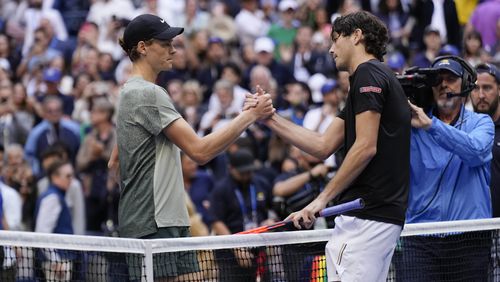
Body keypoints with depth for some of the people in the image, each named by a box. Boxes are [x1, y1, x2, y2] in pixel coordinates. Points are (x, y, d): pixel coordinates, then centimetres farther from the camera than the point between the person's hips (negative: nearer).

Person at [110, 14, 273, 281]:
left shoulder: (131, 92, 19)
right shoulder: (148, 93, -14)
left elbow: (115, 162, 26)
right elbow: (200, 151, -19)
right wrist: (251, 114, -15)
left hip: (171, 221, 10)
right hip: (152, 225, -10)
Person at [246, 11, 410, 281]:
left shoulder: (368, 74, -7)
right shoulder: (376, 76, 23)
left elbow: (366, 147, -17)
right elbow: (323, 146, 20)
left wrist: (322, 199, -16)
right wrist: (270, 118, 18)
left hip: (368, 215, -10)